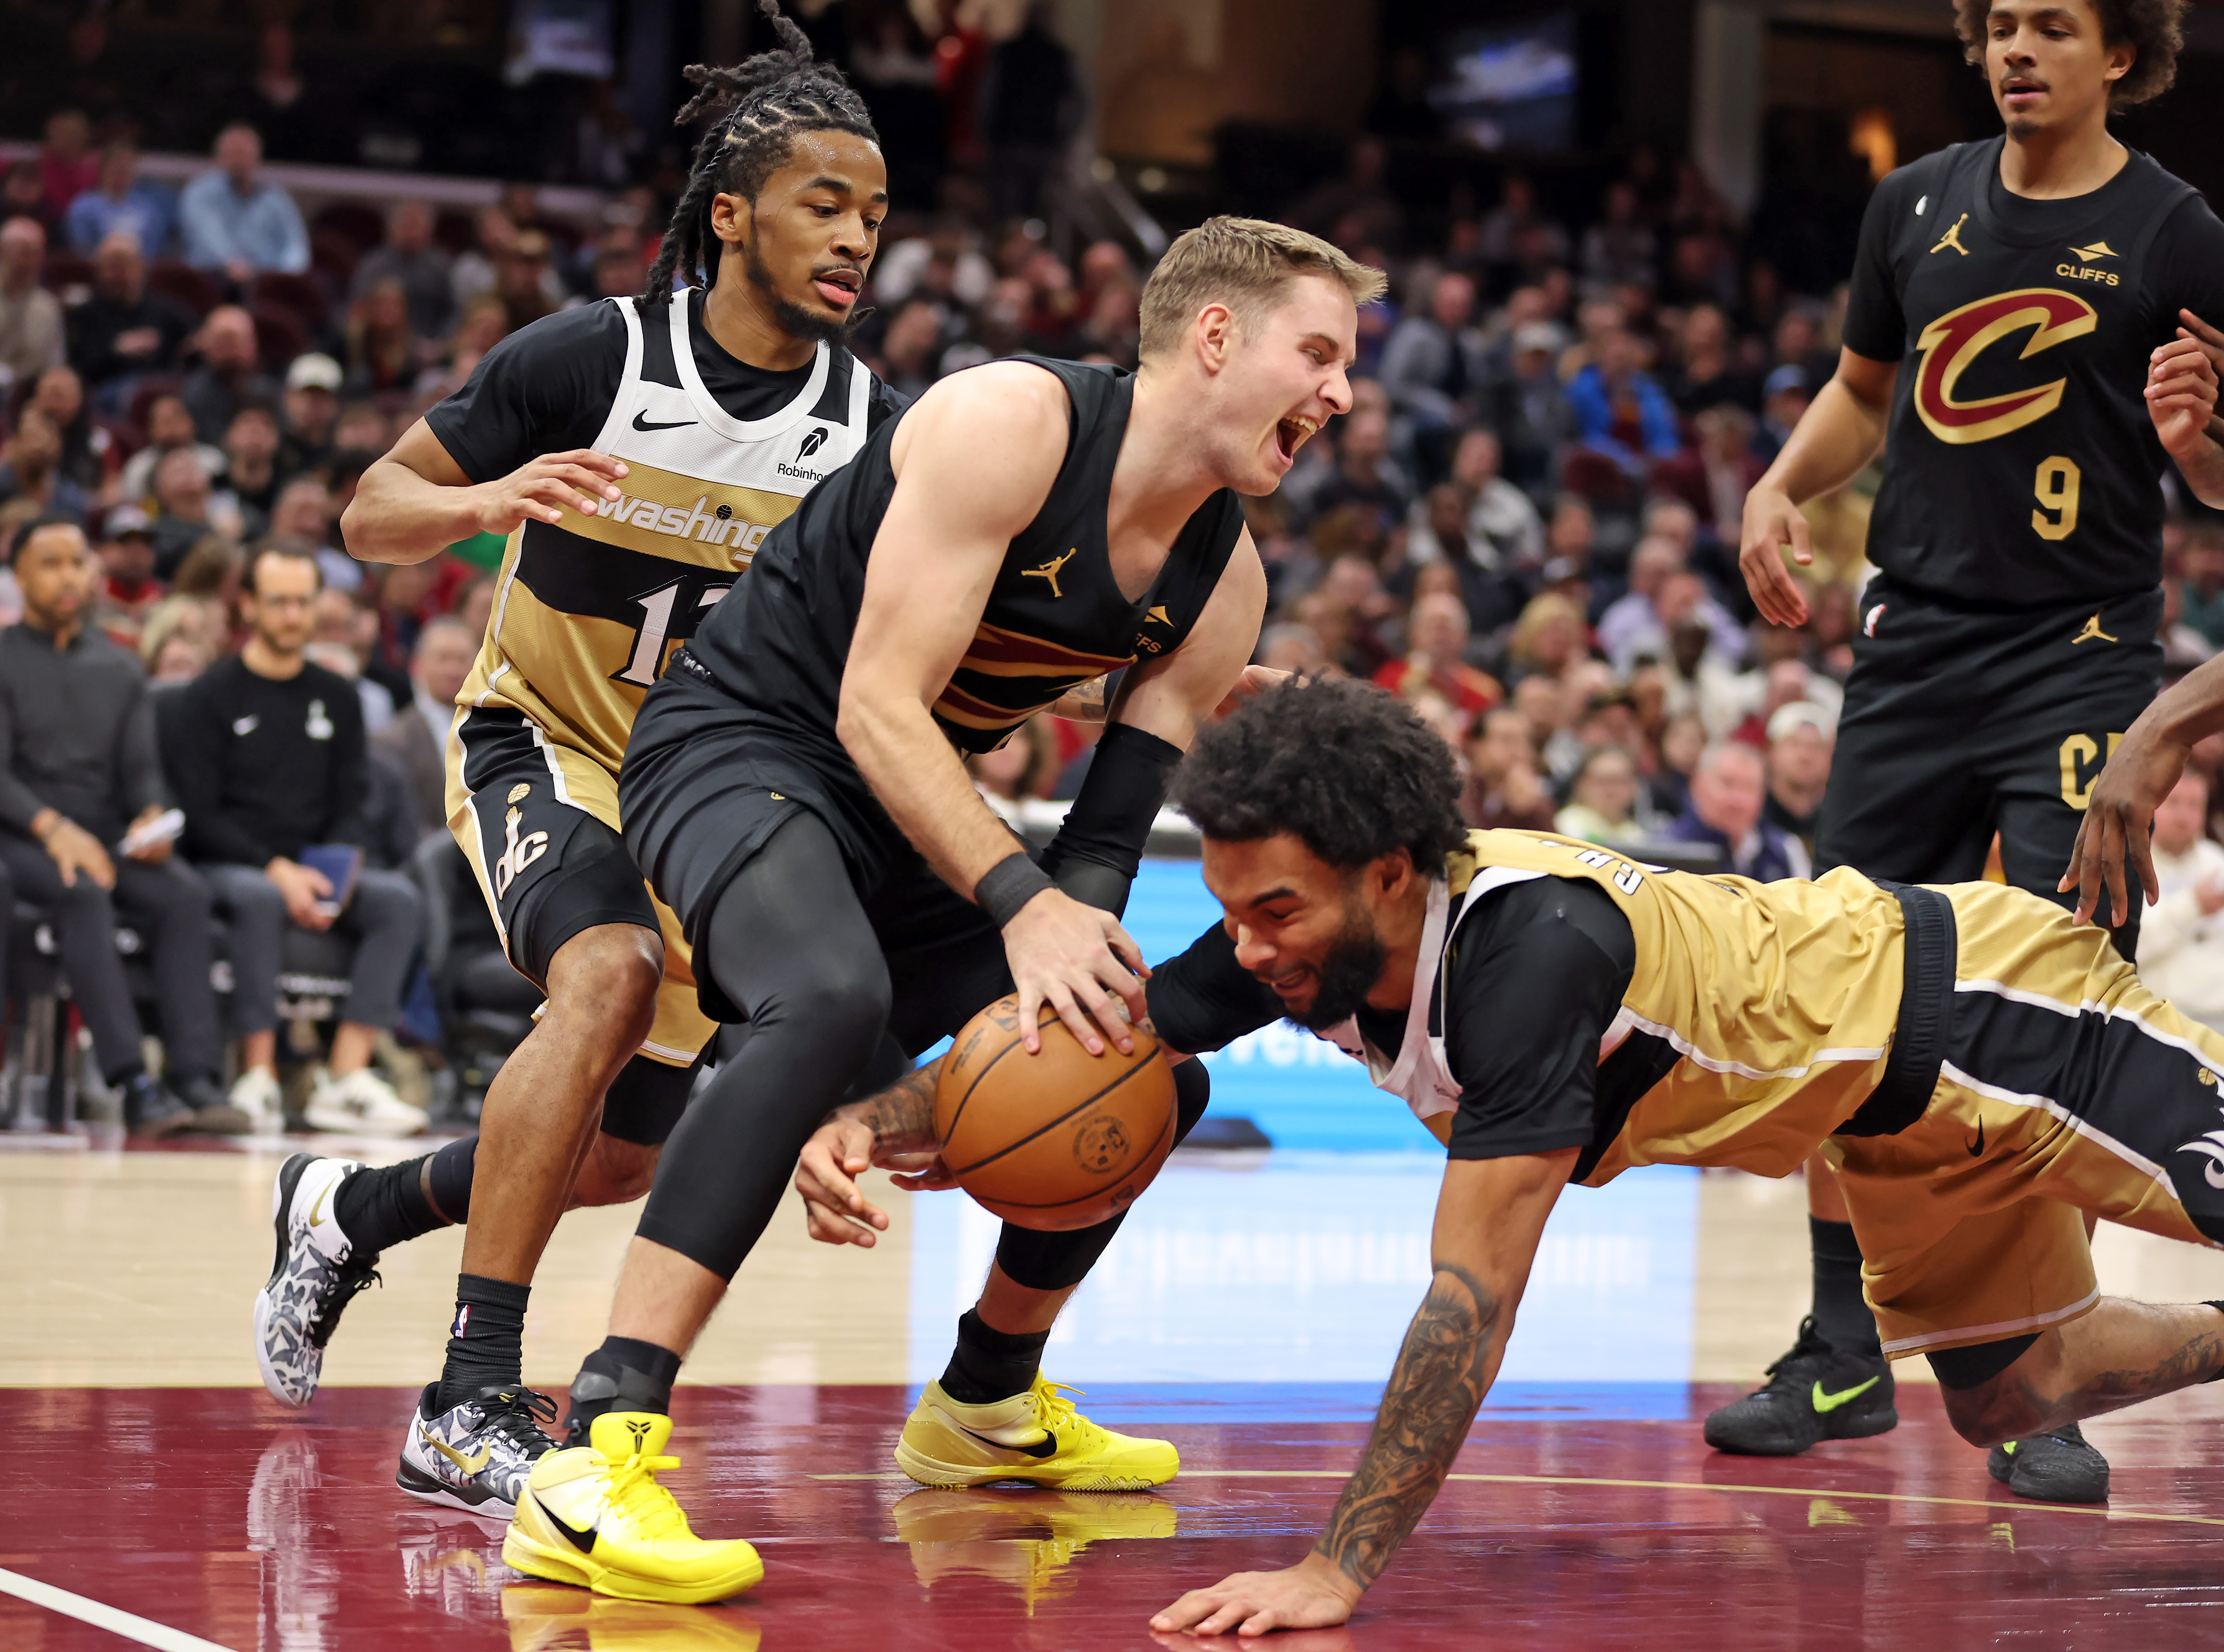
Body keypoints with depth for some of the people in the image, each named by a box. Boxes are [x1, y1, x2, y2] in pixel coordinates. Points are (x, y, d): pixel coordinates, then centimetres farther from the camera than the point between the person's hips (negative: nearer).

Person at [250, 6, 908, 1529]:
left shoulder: (871, 432, -10)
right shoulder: (592, 359, -17)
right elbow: (372, 514, -9)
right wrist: (490, 503, -30)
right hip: (545, 744, -5)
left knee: (619, 1160, 10)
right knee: (611, 975, -34)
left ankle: (351, 1207, 41)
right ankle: (471, 1408, -33)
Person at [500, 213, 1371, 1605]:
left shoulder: (1224, 586, 1)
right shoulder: (1010, 424, -23)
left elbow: (1110, 839, 1)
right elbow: (878, 708, -26)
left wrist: (1063, 976, -18)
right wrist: (1021, 903, -35)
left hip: (914, 815, 9)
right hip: (744, 743, -9)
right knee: (831, 997, -38)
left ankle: (987, 1403, 34)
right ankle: (595, 1461, -42)